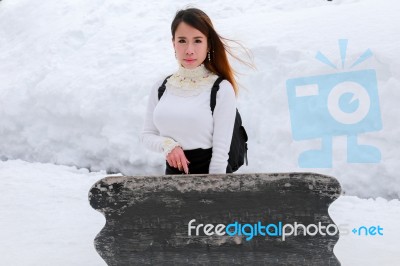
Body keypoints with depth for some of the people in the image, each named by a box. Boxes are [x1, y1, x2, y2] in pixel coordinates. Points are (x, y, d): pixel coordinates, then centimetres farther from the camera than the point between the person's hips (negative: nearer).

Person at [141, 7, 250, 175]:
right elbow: (147, 135, 5)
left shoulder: (221, 89, -13)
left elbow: (221, 151, -15)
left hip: (209, 171, -4)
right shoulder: (161, 87, 1)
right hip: (173, 172, 4)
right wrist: (167, 144, -14)